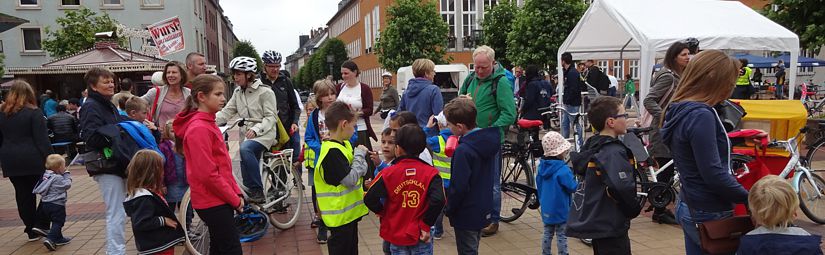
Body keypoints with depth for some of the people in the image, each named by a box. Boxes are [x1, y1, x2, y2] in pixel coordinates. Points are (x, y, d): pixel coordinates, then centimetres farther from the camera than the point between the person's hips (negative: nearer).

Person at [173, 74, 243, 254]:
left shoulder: (207, 123, 13)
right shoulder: (199, 129, -18)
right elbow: (207, 174, -22)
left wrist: (237, 193, 8)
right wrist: (234, 199, -14)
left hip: (218, 199, 10)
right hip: (214, 202, -10)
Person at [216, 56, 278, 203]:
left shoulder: (265, 92, -8)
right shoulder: (238, 92, 11)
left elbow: (271, 117, -13)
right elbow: (227, 112, 5)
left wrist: (256, 129, -28)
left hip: (264, 134, -7)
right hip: (248, 135, 7)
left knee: (245, 149, -34)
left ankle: (258, 191, -29)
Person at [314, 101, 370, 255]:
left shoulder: (344, 145, 6)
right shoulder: (332, 152, -24)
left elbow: (357, 171, 12)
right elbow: (350, 179, -25)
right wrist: (360, 154, -15)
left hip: (349, 211, 9)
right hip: (340, 215, -9)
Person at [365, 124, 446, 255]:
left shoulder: (388, 173, -11)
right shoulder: (430, 173, -10)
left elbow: (370, 199, -16)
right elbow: (438, 200, -24)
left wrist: (383, 213, 3)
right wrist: (426, 225, -13)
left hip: (396, 235, 0)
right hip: (420, 236, 0)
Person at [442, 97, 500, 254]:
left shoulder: (463, 151, -26)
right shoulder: (489, 140, -1)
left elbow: (458, 187, -24)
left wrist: (448, 208, -9)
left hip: (466, 214, -8)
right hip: (484, 210, 8)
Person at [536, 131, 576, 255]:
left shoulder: (542, 166, 0)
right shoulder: (563, 170, -24)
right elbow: (572, 188, -17)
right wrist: (571, 174, 0)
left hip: (546, 209, 7)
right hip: (560, 209, -7)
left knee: (547, 234, 18)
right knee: (561, 236, 5)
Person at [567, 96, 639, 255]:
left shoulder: (592, 145, 6)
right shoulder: (614, 152, -22)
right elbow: (623, 188, -34)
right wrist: (635, 210, -14)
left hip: (595, 222, 9)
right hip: (610, 228, -9)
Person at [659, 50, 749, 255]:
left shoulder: (681, 111, 7)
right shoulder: (700, 116, -22)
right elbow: (713, 174, -24)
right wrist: (750, 199, -15)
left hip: (690, 207, 9)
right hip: (708, 214, -9)